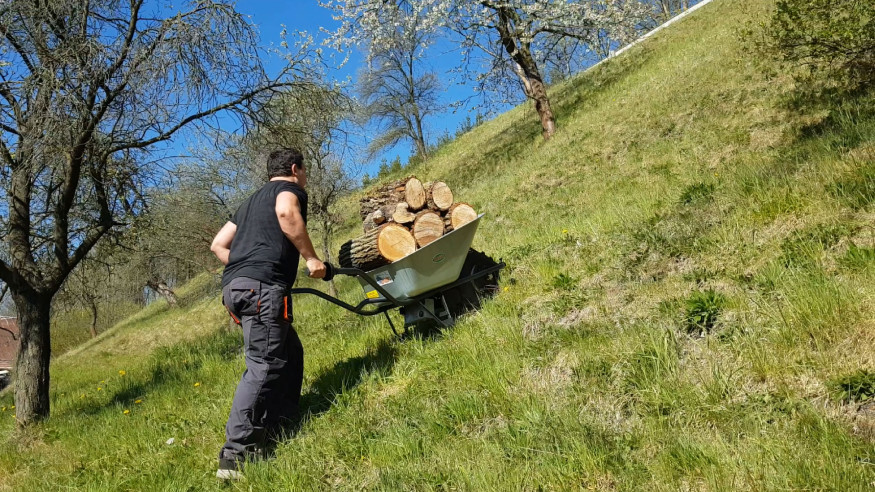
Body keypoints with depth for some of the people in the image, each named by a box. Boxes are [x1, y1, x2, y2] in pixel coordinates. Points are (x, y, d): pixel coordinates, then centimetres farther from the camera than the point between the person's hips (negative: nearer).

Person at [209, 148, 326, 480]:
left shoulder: (252, 201, 32)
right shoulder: (288, 188, 8)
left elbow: (218, 245, 29)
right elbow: (286, 212, -18)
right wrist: (311, 257, -11)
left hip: (235, 286, 9)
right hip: (263, 286, -9)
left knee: (290, 356, 16)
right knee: (264, 366, -12)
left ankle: (276, 430, 18)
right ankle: (235, 454, -17)